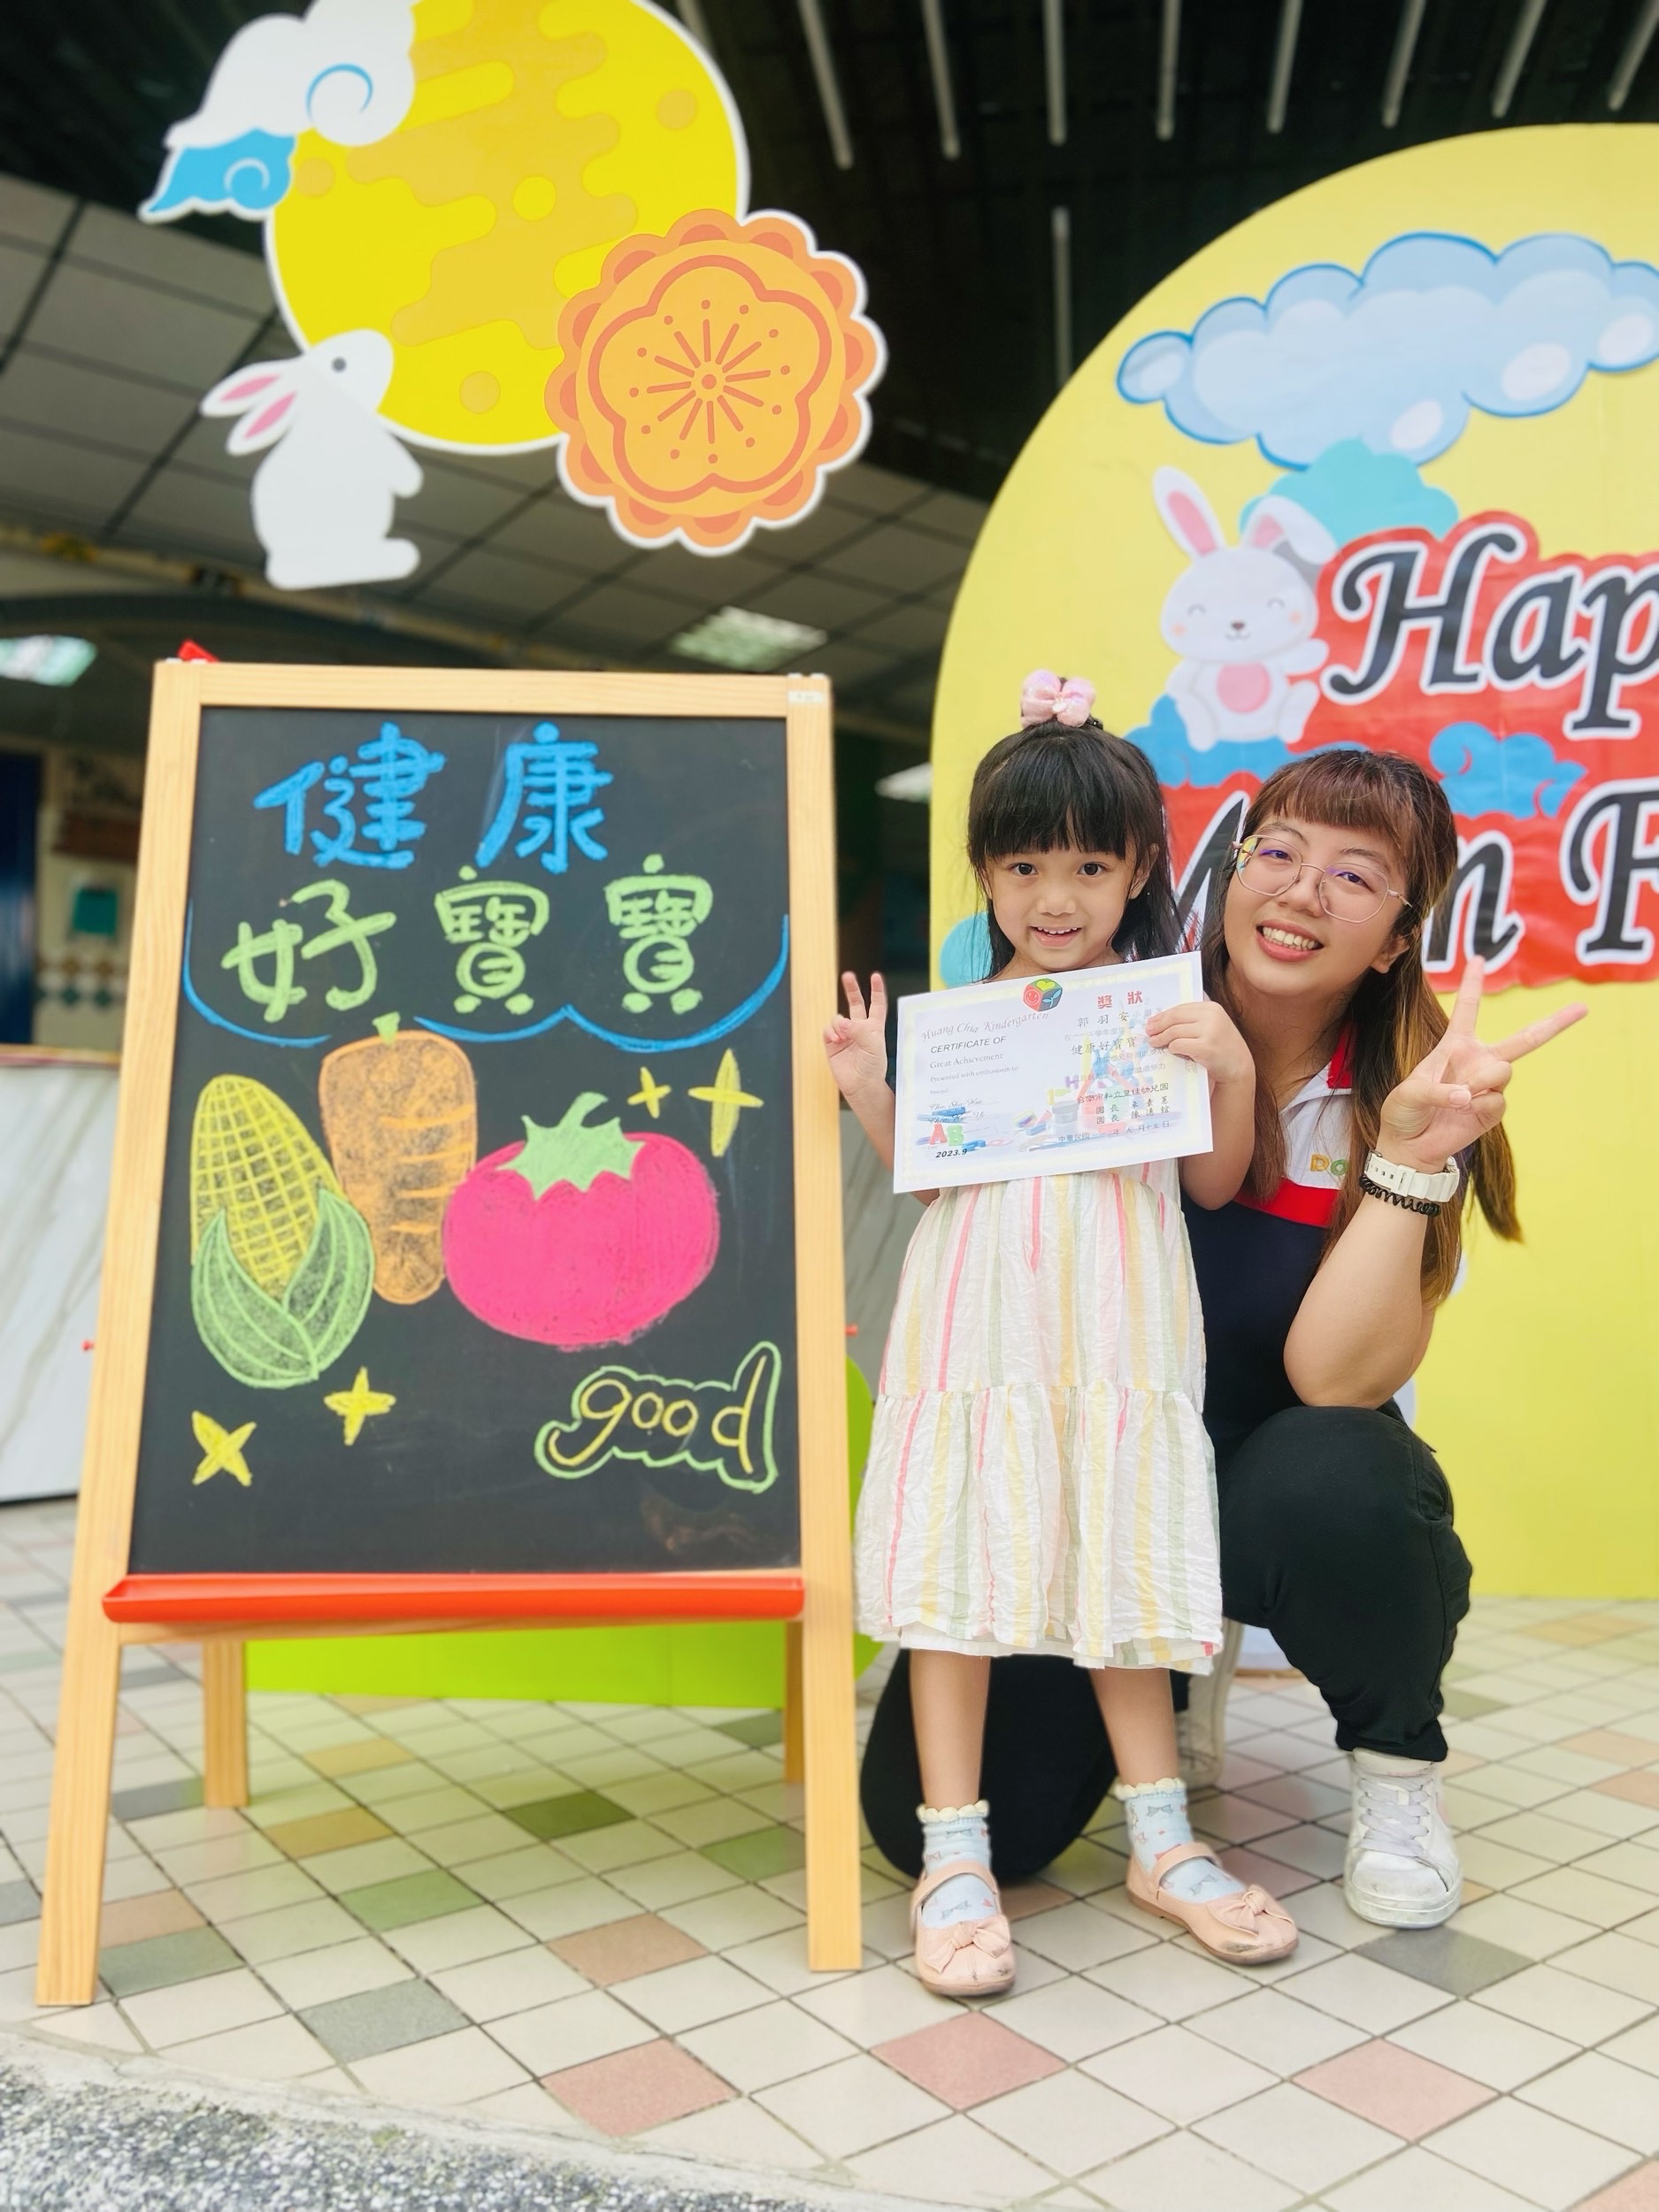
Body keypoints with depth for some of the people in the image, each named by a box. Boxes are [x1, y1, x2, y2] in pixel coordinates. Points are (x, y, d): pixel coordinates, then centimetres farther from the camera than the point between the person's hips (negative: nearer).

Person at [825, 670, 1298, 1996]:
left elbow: (1215, 1184, 5)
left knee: (1121, 1558, 8)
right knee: (956, 1559, -2)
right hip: (980, 1324, 0)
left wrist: (1234, 1070, -10)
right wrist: (867, 1087, -5)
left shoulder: (1169, 1008, 4)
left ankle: (1161, 1837, 24)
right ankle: (955, 1855, 11)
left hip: (1117, 1329, 0)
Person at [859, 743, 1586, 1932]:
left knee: (1330, 1481, -38)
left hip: (1278, 1476, -1)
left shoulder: (1406, 1107, -12)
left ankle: (1397, 1765, -1)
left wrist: (1410, 1155, -32)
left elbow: (1334, 1378, -23)